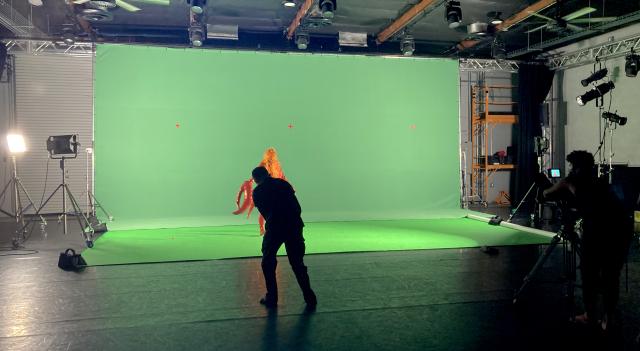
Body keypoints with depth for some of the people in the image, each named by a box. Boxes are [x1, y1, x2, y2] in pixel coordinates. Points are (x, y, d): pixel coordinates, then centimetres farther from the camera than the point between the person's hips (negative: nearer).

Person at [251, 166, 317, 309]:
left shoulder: (257, 192, 8)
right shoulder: (283, 183, 15)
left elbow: (264, 212, 11)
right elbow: (298, 207, 12)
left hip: (274, 228, -3)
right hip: (294, 226, 3)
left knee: (268, 263, 16)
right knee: (298, 263, 12)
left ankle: (271, 298, 16)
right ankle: (310, 298, 8)